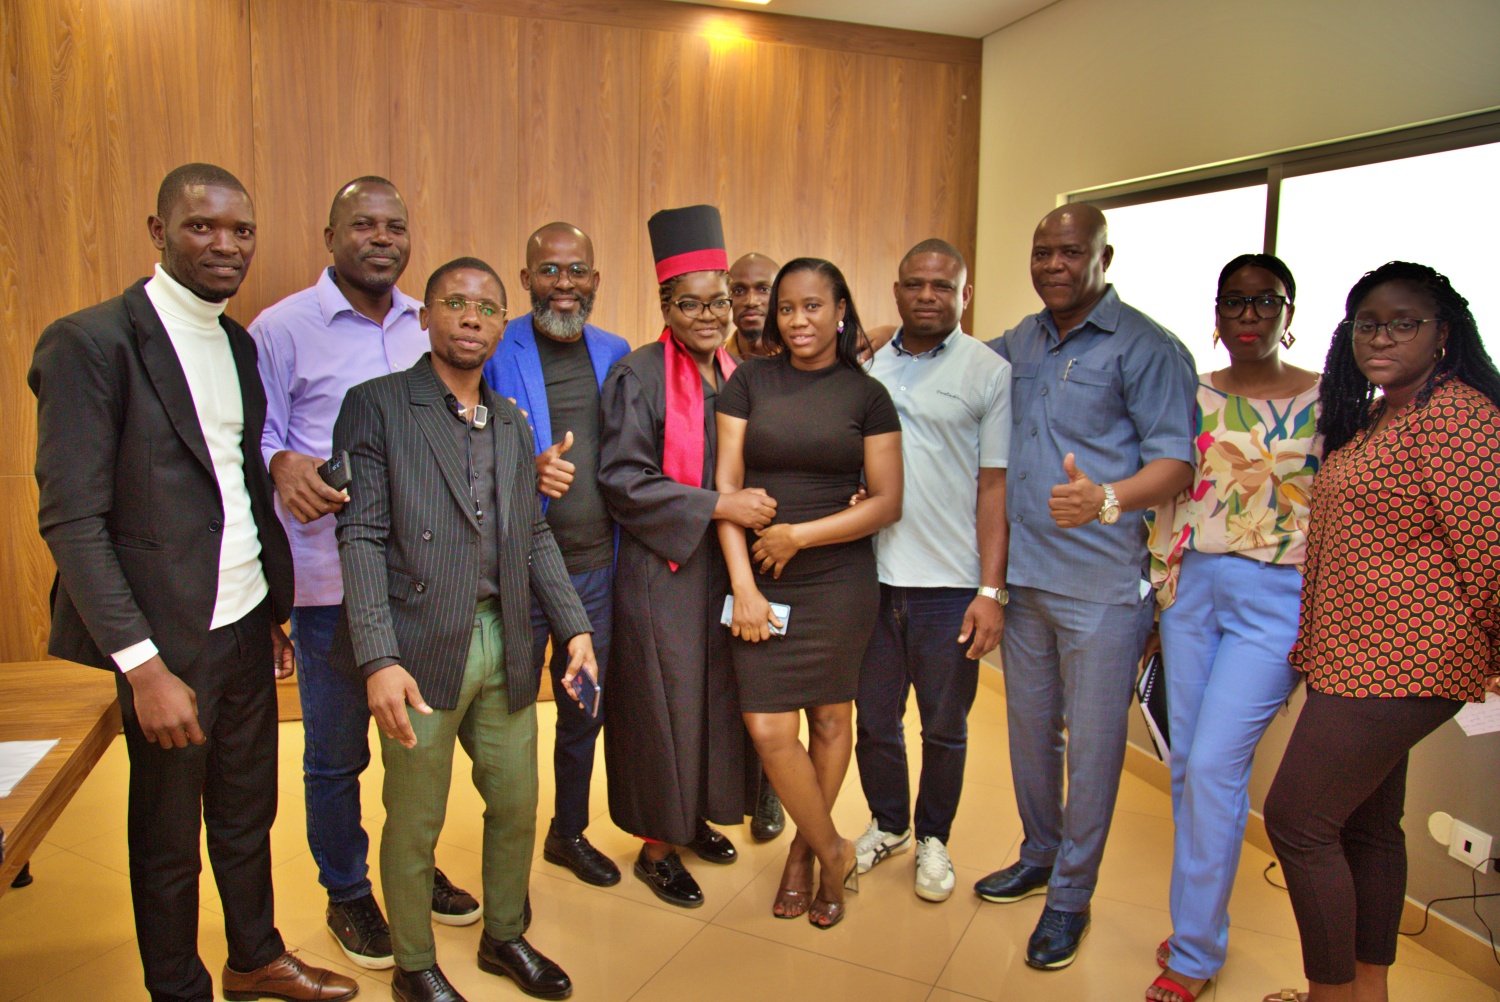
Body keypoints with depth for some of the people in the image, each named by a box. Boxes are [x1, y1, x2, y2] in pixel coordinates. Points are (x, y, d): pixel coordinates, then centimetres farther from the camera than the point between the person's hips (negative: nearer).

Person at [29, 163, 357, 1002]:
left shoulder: (237, 342, 9)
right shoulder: (93, 342, -14)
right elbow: (71, 520, -17)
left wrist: (274, 610, 14)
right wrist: (144, 665, -20)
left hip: (244, 625, 6)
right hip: (164, 639, -6)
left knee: (248, 812, 21)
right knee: (167, 838, 13)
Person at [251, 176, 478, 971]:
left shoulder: (428, 325, 9)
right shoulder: (280, 328, -4)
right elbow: (257, 436, -4)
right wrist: (283, 467, -26)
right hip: (331, 573, -4)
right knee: (335, 749, 9)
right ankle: (346, 893, 30)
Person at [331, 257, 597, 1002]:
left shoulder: (513, 422, 13)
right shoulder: (377, 405, -5)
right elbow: (361, 538, -11)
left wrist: (574, 624, 7)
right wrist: (378, 659, -19)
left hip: (505, 647, 6)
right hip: (420, 652, -5)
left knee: (517, 807, 17)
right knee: (414, 822, 9)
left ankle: (504, 937, 40)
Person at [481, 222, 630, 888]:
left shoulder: (616, 354, 7)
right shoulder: (493, 352, -7)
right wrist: (527, 470, -25)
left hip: (597, 566, 4)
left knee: (583, 712, 18)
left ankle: (569, 833, 39)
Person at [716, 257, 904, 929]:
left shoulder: (867, 395, 1)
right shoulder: (749, 381, 4)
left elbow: (886, 503, -2)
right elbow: (726, 486, 0)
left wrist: (800, 534, -12)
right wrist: (743, 584, -8)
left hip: (839, 580, -1)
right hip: (762, 581, 1)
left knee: (830, 718, 8)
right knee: (769, 730, -2)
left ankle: (804, 849, 31)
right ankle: (834, 853, 20)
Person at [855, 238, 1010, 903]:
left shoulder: (990, 373, -2)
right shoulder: (868, 367, 8)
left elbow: (995, 487, -5)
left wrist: (992, 590, -10)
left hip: (950, 585, -3)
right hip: (872, 575, 3)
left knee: (945, 728, 11)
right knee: (874, 718, 14)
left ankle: (933, 838, 32)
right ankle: (887, 824, 36)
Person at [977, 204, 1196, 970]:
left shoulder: (1146, 347, -9)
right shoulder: (1023, 340, 12)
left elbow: (1176, 460, -15)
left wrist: (1107, 498, -34)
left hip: (1103, 584, -6)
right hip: (1023, 574, 6)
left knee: (1091, 745, 4)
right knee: (1029, 730, 19)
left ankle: (1071, 894, 22)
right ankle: (1039, 855, 39)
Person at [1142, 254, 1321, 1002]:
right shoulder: (1192, 397, 9)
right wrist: (1157, 599, 8)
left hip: (1276, 600, -4)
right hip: (1191, 589, 4)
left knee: (1216, 766, -8)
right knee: (1187, 765, 9)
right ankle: (1199, 925, 27)